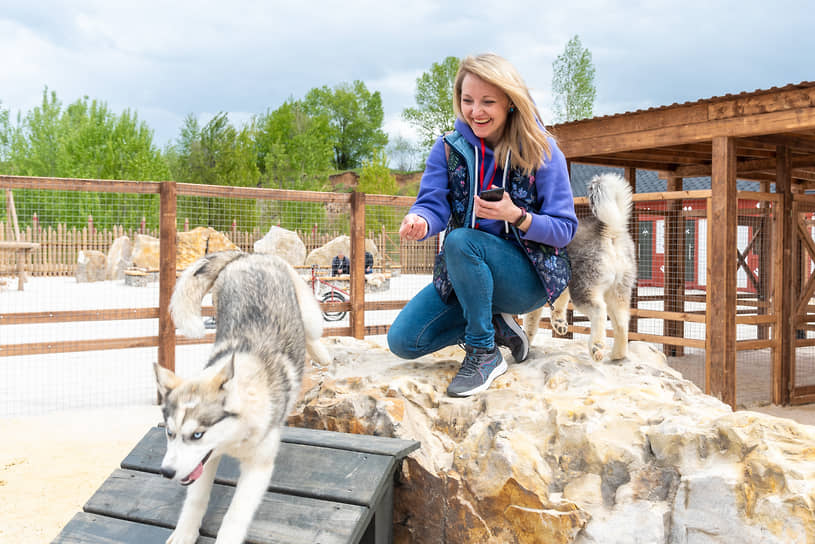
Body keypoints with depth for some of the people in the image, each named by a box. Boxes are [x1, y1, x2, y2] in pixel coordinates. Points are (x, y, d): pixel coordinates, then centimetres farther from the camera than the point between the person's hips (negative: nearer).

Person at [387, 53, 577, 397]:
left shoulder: (541, 151, -9)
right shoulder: (449, 148, 0)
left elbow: (565, 229, -9)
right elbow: (434, 204, -13)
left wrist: (516, 216, -28)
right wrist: (420, 220, -39)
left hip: (530, 276, -4)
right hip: (465, 274, 5)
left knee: (461, 240, -34)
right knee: (403, 341, -11)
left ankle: (484, 353, -19)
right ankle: (495, 324, 8)